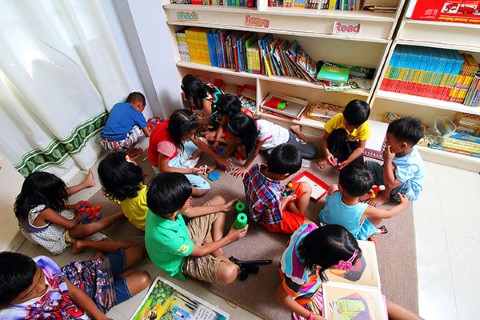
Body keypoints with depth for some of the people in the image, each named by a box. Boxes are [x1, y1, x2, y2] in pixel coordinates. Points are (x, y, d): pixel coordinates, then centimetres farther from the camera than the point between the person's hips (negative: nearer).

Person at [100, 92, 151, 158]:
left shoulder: (117, 105, 17)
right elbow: (149, 134, 4)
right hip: (119, 144, -6)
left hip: (105, 143, 6)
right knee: (141, 128, 8)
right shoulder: (137, 114, 2)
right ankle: (129, 152, 15)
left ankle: (127, 149, 19)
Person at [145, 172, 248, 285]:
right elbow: (201, 251, -22)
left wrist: (223, 207, 1)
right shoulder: (167, 237, -41)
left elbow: (189, 212, -2)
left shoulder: (161, 207, -23)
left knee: (219, 200, 6)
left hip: (185, 236, 8)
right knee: (229, 273, -34)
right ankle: (218, 258, 4)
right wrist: (229, 238, -12)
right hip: (183, 261, -7)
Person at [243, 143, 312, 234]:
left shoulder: (256, 167, -26)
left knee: (306, 187, 10)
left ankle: (299, 216, 20)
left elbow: (246, 180, -1)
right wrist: (286, 200, -11)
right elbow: (276, 219, -24)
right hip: (270, 220, -7)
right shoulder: (272, 197, -44)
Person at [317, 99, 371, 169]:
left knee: (357, 164, -28)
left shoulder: (365, 126, -28)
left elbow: (361, 148, -23)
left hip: (352, 144, 1)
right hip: (337, 142, 0)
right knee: (339, 133, -36)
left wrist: (347, 161, -39)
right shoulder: (337, 119, -31)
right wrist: (327, 153, -44)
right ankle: (327, 157, -18)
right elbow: (324, 139, -25)